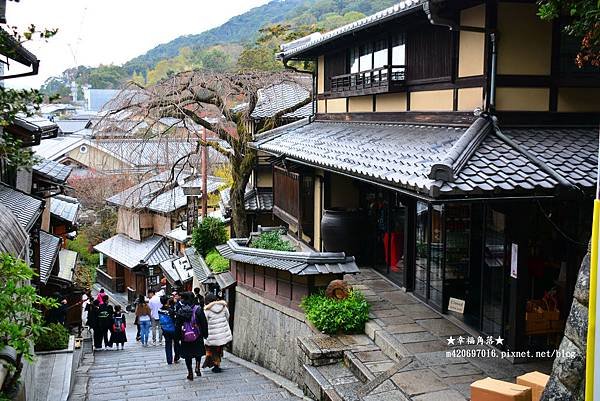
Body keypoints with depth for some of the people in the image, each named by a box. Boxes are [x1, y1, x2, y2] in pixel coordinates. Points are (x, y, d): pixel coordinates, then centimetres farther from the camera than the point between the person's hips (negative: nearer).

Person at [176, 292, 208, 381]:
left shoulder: (180, 311, -3)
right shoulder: (198, 309, -10)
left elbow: (178, 325, 3)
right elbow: (204, 323, -8)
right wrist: (205, 334, 3)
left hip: (185, 337, 1)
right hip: (197, 336, -1)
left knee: (187, 355, 11)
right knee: (198, 351, 19)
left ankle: (190, 373, 13)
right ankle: (197, 367, 1)